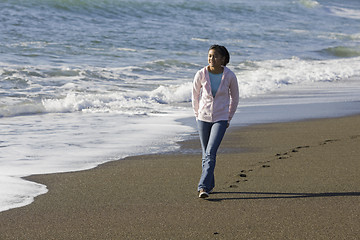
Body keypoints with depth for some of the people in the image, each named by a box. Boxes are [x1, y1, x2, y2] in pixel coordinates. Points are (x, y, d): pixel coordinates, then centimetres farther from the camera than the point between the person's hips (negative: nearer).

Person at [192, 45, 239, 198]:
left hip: (220, 119, -2)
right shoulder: (201, 74, -10)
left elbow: (235, 97, 5)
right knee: (206, 154, 13)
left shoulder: (229, 76, -12)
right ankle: (210, 184, 30)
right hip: (203, 118, 2)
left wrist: (229, 118, 10)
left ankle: (203, 187, -16)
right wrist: (197, 116, 11)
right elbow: (195, 95, 7)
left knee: (211, 153, -16)